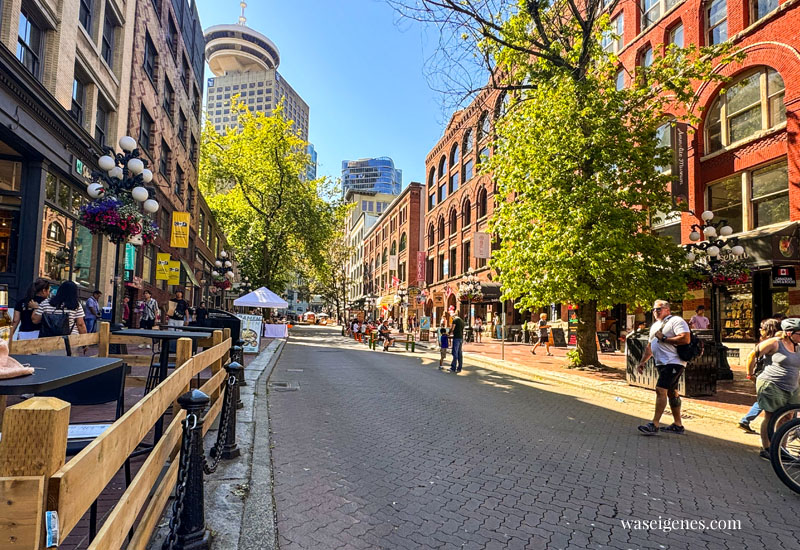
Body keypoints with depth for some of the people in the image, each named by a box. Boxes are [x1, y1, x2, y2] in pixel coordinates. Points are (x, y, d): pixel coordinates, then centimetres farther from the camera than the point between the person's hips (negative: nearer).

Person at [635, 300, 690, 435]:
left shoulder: (676, 321, -6)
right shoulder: (655, 326, 22)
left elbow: (685, 339, -21)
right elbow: (649, 346, 26)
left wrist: (664, 338, -16)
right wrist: (642, 362, 19)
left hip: (673, 362, -10)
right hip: (662, 363, 10)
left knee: (661, 390, -15)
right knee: (671, 393, 13)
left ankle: (654, 425, -15)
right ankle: (678, 425, 22)